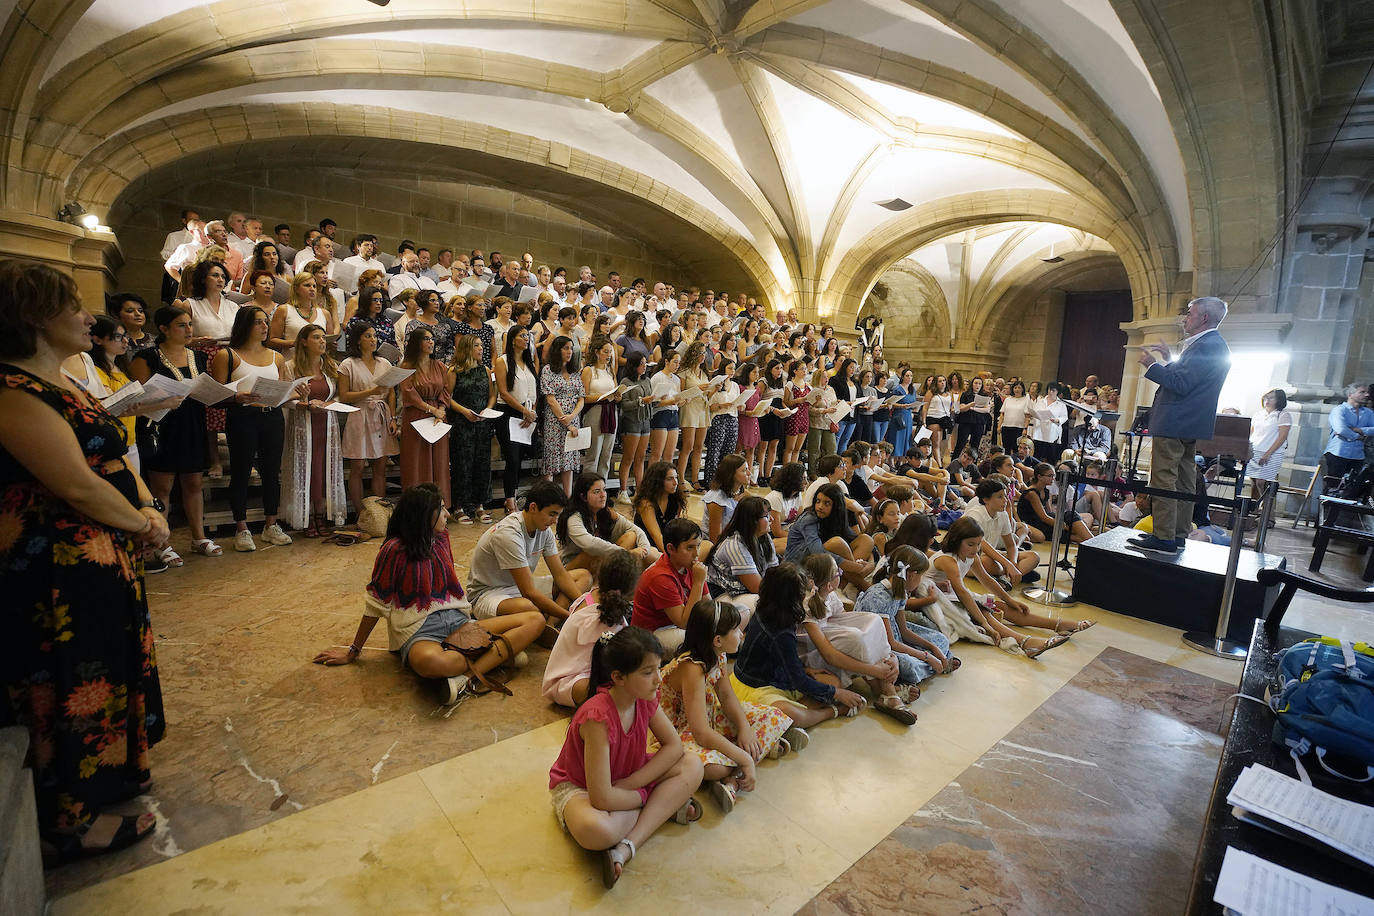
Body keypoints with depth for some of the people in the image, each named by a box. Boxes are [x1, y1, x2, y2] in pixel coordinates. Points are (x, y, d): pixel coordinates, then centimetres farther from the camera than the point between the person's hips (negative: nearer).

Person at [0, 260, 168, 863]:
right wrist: (145, 524, -9)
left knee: (104, 671, 22)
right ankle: (69, 823, 24)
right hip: (58, 573, -9)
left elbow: (113, 460, 11)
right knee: (71, 685, 5)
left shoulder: (60, 384, 11)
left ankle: (109, 770, 42)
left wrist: (149, 510, -4)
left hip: (101, 561, 10)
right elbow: (78, 485, -24)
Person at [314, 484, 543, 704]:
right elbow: (376, 604, 1)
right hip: (420, 633, -6)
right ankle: (499, 653, -19)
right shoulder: (395, 550, -7)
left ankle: (466, 677, -26)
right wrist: (353, 652, 7)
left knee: (535, 620, -13)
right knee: (429, 661, -45)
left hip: (457, 621, 7)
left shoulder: (441, 539, 11)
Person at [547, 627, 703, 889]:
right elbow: (602, 798, -35)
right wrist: (645, 795, -17)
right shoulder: (598, 717, -36)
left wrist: (630, 783, -20)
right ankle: (665, 807, -13)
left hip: (626, 776, 7)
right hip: (577, 786, -7)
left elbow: (674, 746, -10)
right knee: (595, 830, -41)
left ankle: (626, 847, -20)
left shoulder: (646, 698, -16)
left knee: (692, 765, -14)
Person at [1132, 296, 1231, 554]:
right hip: (1189, 425, 11)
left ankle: (1164, 538, -7)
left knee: (1163, 480, -9)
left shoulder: (1207, 345, -16)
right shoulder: (1213, 345, 18)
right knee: (1183, 482, 14)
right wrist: (1169, 359, 17)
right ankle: (1178, 535, 21)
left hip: (1174, 425, -11)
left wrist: (1152, 365, -13)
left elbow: (1181, 384, -21)